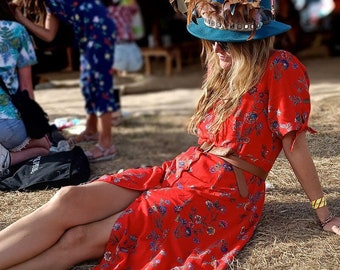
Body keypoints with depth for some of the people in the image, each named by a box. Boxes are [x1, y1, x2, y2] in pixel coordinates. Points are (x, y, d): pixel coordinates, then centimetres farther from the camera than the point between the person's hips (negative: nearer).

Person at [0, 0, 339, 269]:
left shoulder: (281, 68, -11)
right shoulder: (222, 70, 12)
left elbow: (295, 145, -7)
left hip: (224, 196, -7)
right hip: (179, 170, 7)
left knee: (82, 238, -21)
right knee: (69, 200, -18)